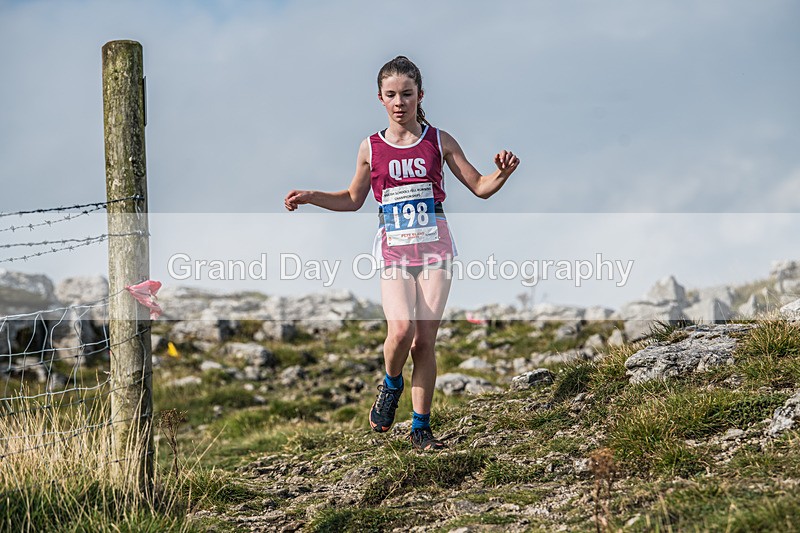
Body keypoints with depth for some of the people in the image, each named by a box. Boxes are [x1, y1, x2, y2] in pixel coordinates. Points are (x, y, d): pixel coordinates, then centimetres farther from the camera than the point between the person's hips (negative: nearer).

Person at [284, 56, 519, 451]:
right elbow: (353, 200, 18)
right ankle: (391, 385, 12)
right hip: (393, 250, 0)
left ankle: (421, 427, 7)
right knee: (401, 330, -20)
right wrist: (310, 196, 7)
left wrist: (502, 173, -15)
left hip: (434, 246, 0)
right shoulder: (371, 148, 5)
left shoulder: (439, 141, 3)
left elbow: (480, 187, 6)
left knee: (425, 340, -3)